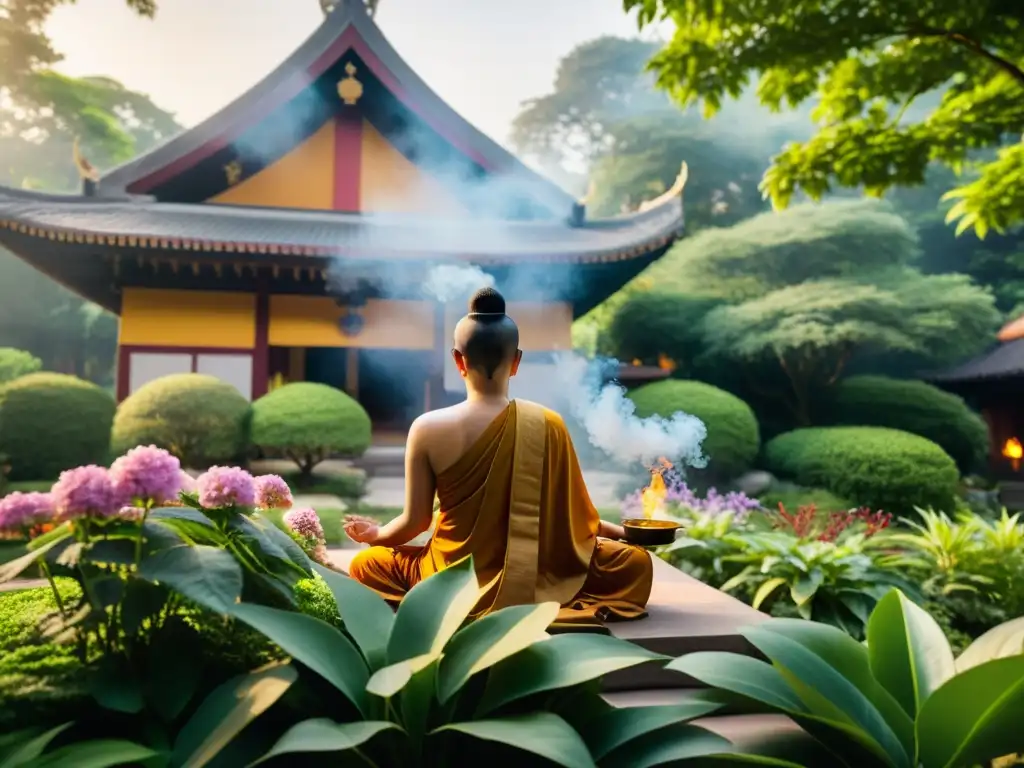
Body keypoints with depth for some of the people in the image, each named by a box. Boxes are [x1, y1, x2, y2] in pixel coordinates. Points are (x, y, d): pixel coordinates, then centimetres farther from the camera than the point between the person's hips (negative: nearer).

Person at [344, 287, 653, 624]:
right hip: (536, 580, 0)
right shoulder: (547, 424, -11)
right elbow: (570, 513, -2)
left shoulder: (428, 428, -12)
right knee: (636, 562, 20)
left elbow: (416, 520, -4)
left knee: (364, 566, 27)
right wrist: (620, 531, 18)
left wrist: (377, 533, 19)